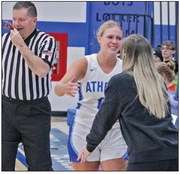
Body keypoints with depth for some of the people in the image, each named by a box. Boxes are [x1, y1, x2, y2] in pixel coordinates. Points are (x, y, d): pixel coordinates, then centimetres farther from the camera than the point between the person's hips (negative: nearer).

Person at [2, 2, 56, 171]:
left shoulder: (46, 41, -8)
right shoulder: (5, 38, 6)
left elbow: (42, 70, -24)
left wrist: (21, 45, -22)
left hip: (35, 110, -4)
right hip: (6, 106, 4)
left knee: (39, 165, 3)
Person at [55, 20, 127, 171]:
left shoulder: (125, 67, -4)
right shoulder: (85, 63, -10)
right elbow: (58, 89, -24)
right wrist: (65, 88, -45)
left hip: (115, 134, 1)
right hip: (84, 132, -1)